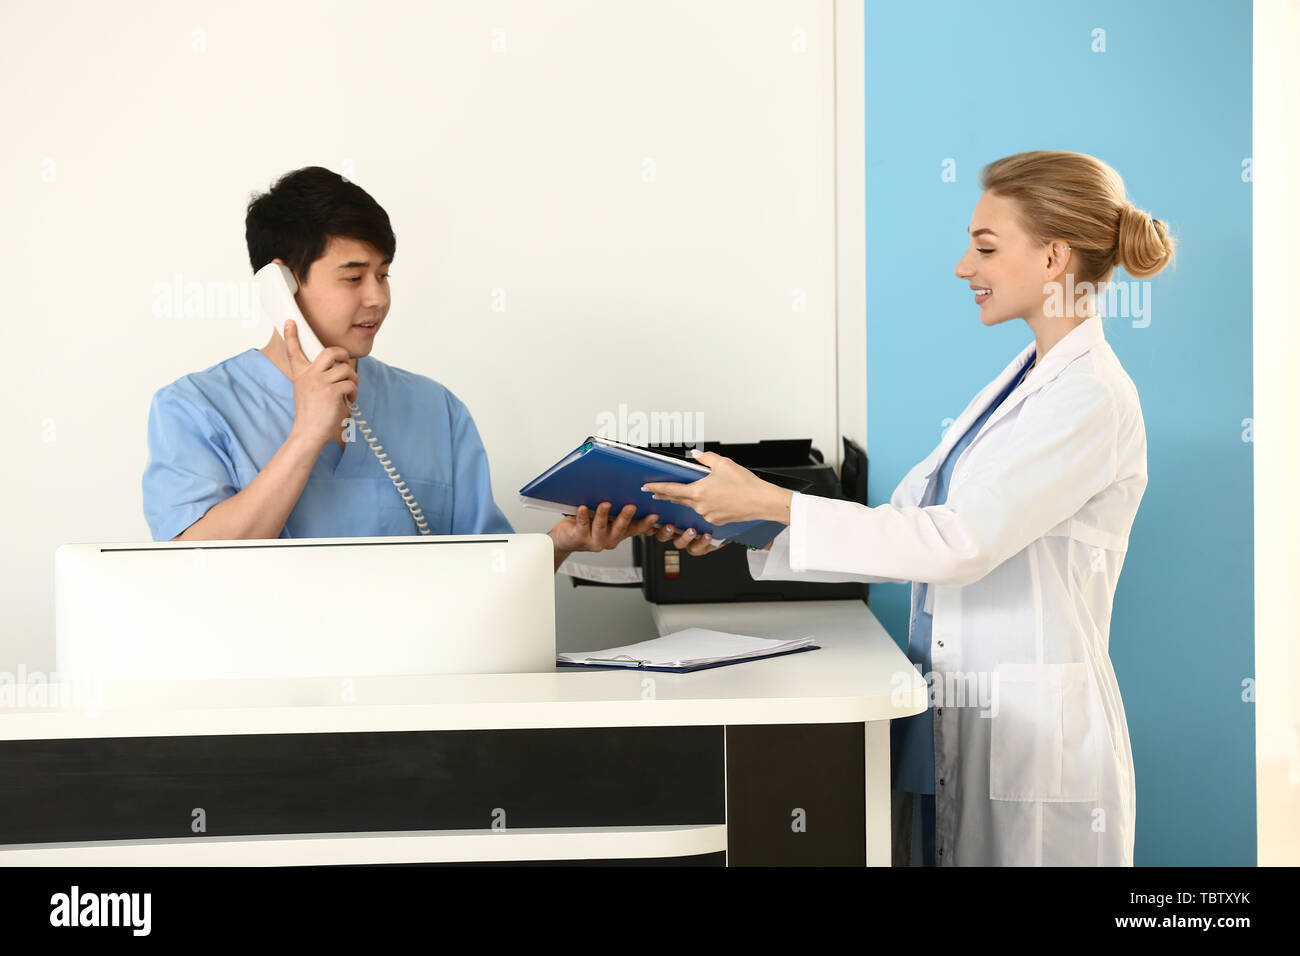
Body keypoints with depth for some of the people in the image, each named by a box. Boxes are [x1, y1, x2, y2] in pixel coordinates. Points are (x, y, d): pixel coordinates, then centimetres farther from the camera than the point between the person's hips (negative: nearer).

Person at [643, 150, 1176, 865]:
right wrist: (740, 538, 6)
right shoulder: (1021, 383, 15)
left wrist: (770, 502, -21)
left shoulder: (1090, 397, -14)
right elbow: (905, 530, 13)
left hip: (1035, 736, -9)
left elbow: (959, 544, -22)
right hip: (957, 720, 9)